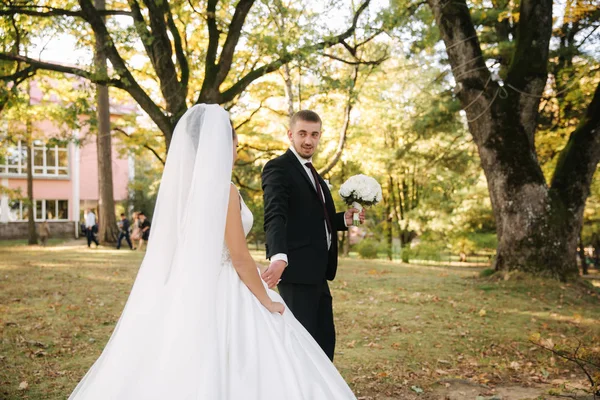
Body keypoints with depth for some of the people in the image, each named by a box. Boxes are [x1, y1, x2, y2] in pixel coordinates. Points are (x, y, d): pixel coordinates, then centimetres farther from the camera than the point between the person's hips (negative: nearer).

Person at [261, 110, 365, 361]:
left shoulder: (311, 172, 19)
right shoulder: (278, 168, -10)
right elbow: (275, 216, -26)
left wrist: (343, 219, 7)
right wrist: (278, 257, -42)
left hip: (316, 272, 9)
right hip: (297, 271, -9)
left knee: (325, 340, 15)